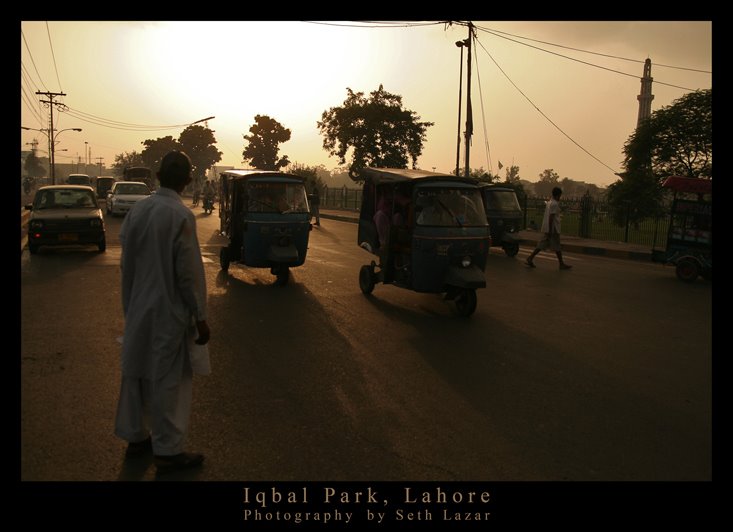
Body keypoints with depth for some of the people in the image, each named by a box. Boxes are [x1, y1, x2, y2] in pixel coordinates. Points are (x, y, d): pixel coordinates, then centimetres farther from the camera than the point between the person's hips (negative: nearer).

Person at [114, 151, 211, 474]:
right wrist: (200, 317, -10)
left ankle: (136, 437, 32)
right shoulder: (181, 215, -17)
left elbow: (126, 263, 8)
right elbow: (189, 272, -17)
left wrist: (130, 305, 18)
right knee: (167, 380, 3)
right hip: (169, 312, -7)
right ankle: (167, 451, 13)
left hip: (138, 309, 7)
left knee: (136, 372, 17)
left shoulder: (136, 211, 3)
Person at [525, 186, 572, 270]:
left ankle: (530, 258, 0)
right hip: (553, 229, -9)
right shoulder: (554, 204, -15)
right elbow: (551, 217, -21)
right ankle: (562, 264, 9)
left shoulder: (549, 203, 14)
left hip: (547, 228, 9)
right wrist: (550, 231, -22)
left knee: (542, 244, 7)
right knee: (557, 247, 0)